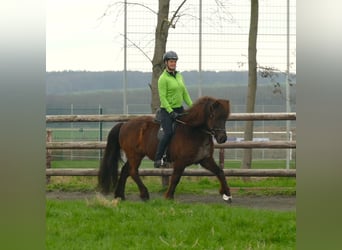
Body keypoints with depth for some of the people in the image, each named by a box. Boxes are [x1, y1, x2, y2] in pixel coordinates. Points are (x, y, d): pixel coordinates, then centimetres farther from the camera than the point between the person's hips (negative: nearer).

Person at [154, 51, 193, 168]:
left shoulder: (179, 76, 13)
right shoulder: (163, 78, -10)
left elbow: (185, 93, 17)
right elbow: (163, 98, -15)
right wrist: (171, 112, -22)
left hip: (179, 109, 8)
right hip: (167, 110, -8)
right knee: (168, 133, -21)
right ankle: (158, 159, -14)